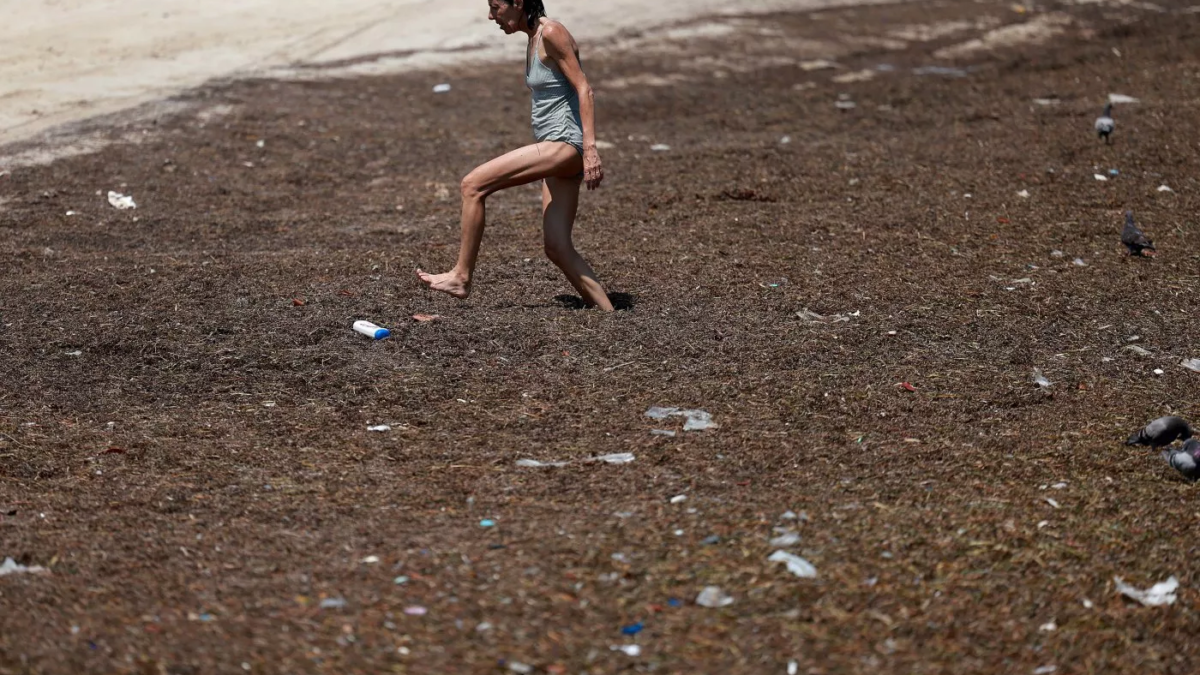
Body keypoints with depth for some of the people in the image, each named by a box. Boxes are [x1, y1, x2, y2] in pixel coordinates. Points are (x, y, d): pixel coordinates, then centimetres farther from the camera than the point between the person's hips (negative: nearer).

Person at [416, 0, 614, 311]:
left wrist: (590, 148, -23)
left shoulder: (552, 34, -12)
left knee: (473, 185, -13)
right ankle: (607, 313, 7)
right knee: (557, 248, 5)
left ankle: (461, 277, -6)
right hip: (556, 148, 10)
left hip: (564, 143, -10)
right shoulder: (534, 39, 16)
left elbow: (584, 89, -16)